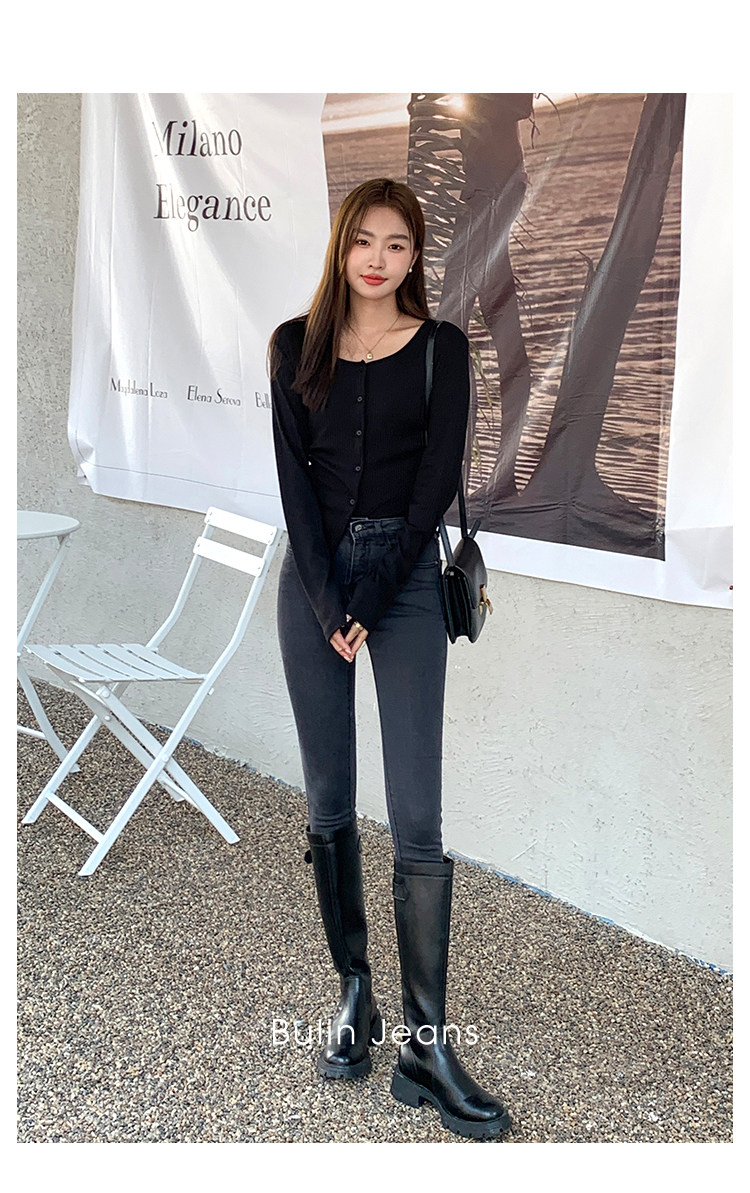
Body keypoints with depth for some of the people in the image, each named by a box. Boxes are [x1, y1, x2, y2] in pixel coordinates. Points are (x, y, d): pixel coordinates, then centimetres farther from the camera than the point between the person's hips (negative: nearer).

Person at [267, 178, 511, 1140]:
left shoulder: (440, 347, 2)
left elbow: (437, 480, -4)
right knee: (327, 802, 6)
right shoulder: (296, 344, 7)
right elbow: (293, 476, 0)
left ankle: (425, 1045, -1)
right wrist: (325, 604, -10)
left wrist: (369, 604, -11)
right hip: (312, 576, 2)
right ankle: (353, 989, 21)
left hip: (405, 574, -2)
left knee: (417, 818, -7)